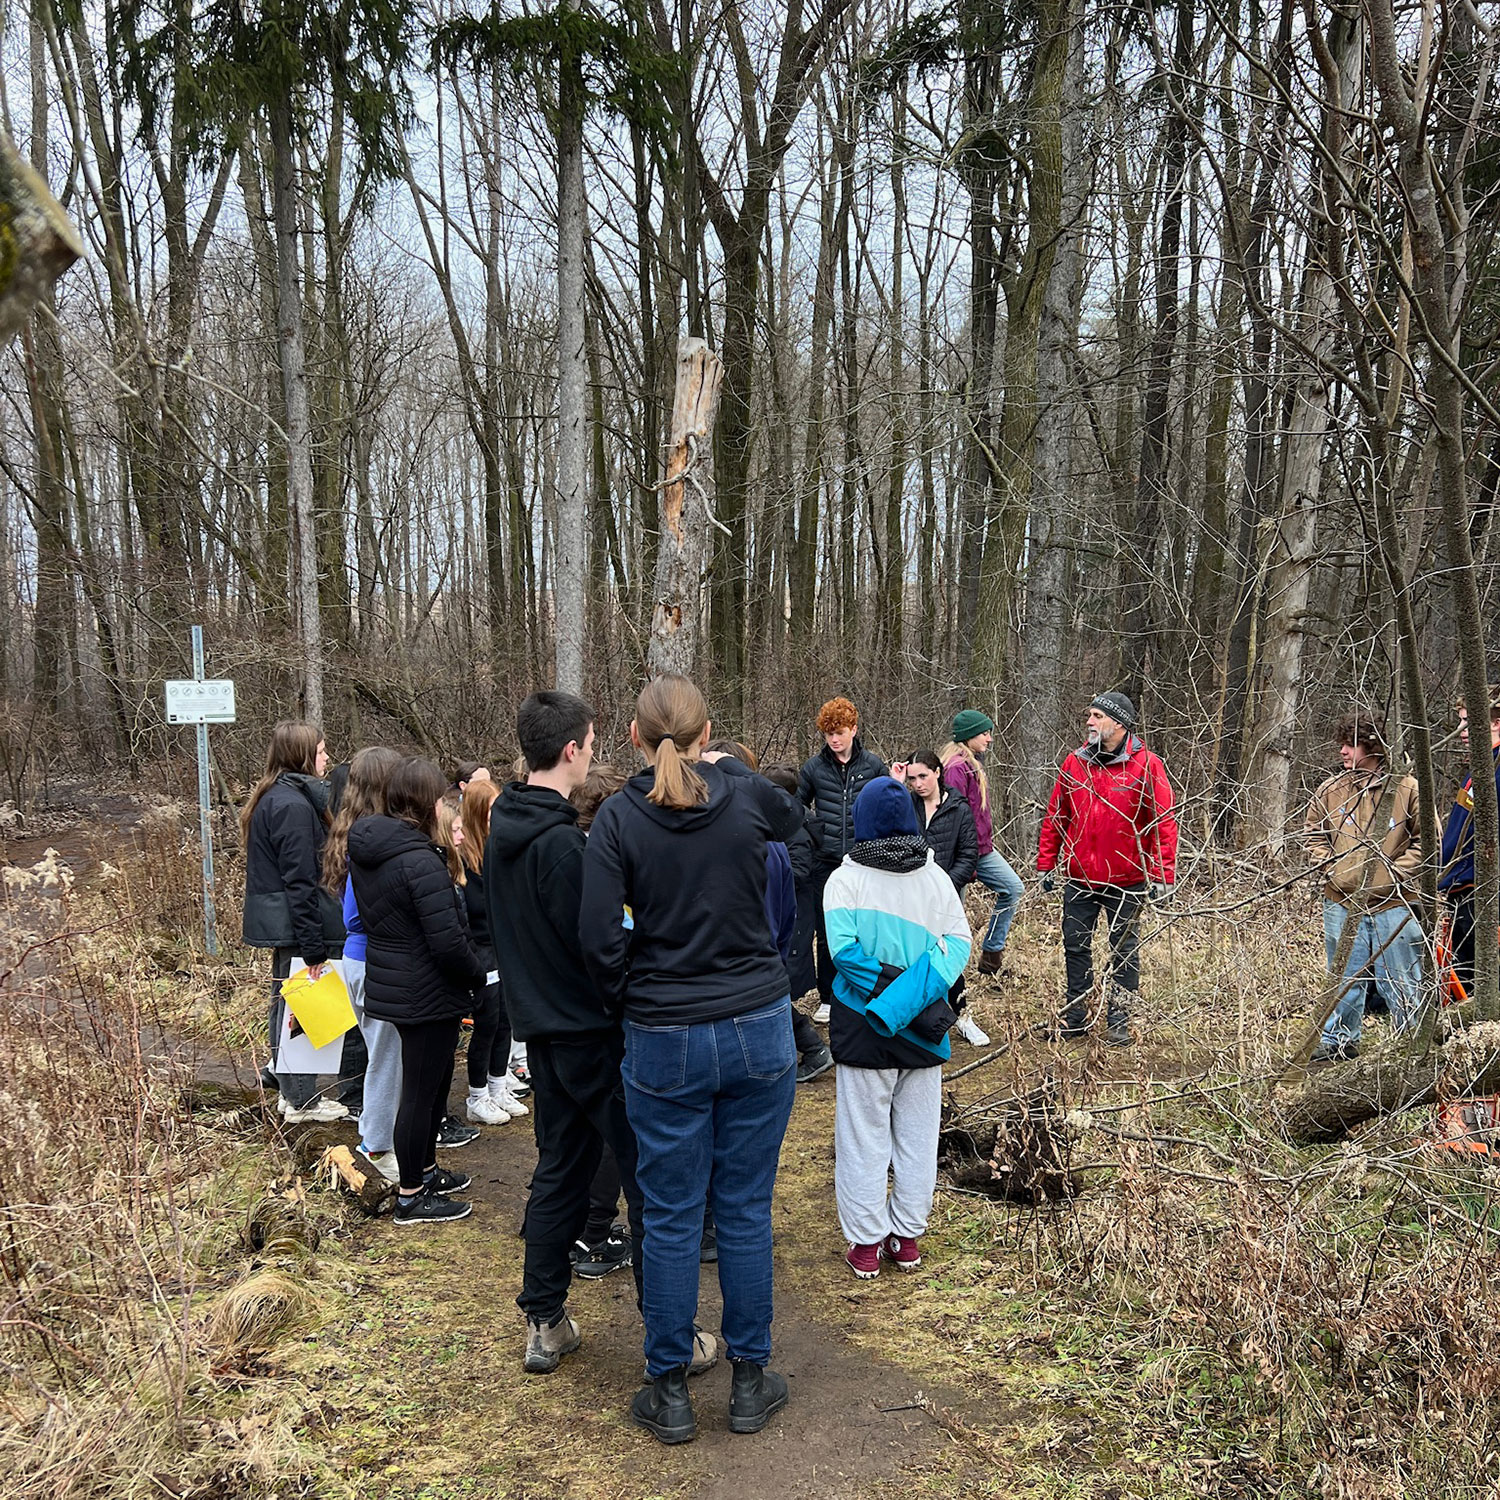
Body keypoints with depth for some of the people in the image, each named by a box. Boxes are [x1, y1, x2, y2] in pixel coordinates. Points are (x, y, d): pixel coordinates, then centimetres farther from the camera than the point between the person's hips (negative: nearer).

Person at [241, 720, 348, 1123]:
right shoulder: (294, 805, -19)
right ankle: (302, 1101, 7)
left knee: (286, 1004, 17)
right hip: (296, 925, -10)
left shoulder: (271, 798, 13)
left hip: (278, 921, 11)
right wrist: (313, 947, -20)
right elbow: (300, 881, -22)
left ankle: (291, 1091, 27)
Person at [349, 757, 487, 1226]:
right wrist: (479, 976, -8)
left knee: (432, 1080, 24)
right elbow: (448, 942, -26)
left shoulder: (365, 852, 4)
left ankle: (425, 1170, 38)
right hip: (428, 994, -9)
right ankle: (411, 1197, 16)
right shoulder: (420, 862, -25)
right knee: (421, 1090, 4)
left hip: (389, 985, 9)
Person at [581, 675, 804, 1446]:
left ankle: (669, 1391, 21)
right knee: (746, 1209, 12)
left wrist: (633, 1001, 3)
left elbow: (599, 935, -12)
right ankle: (750, 1381, 24)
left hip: (665, 1041, -1)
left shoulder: (618, 818, -9)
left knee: (670, 1218, 9)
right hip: (759, 1029, 2)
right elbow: (792, 819, 21)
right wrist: (726, 768, 27)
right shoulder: (747, 795, -3)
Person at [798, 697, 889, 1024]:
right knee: (827, 933, 7)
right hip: (826, 862, 1)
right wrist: (814, 832, 1)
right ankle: (827, 999, 18)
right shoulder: (813, 767, 2)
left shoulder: (873, 764, 1)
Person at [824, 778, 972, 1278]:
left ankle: (866, 1244, 11)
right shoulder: (936, 876, 3)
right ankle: (907, 1240, 20)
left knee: (863, 1135, 6)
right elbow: (960, 942, -5)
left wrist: (884, 989, -15)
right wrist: (913, 992, -14)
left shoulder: (846, 879, -7)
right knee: (917, 1134, 13)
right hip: (922, 1031, 3)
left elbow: (843, 949, -19)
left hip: (864, 1030, -3)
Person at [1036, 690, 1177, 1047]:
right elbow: (1055, 817, 10)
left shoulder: (1146, 765, -8)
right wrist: (1046, 864, 8)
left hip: (1126, 880, -3)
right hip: (1079, 878, 4)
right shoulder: (1075, 762, 4)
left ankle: (1118, 1021, 18)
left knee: (1125, 952, 7)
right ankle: (1075, 1016, 22)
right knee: (1075, 947, 10)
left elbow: (1165, 823, -9)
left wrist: (1162, 875, -14)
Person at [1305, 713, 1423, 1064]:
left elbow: (1426, 838, 0)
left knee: (1401, 979, 4)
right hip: (1342, 903, 3)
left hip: (1392, 903, -3)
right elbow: (1314, 835, 16)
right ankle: (1339, 1040, 26)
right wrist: (1330, 867, 1)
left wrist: (1397, 871, -9)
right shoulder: (1330, 790, 5)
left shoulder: (1408, 789, -5)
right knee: (1343, 975, 13)